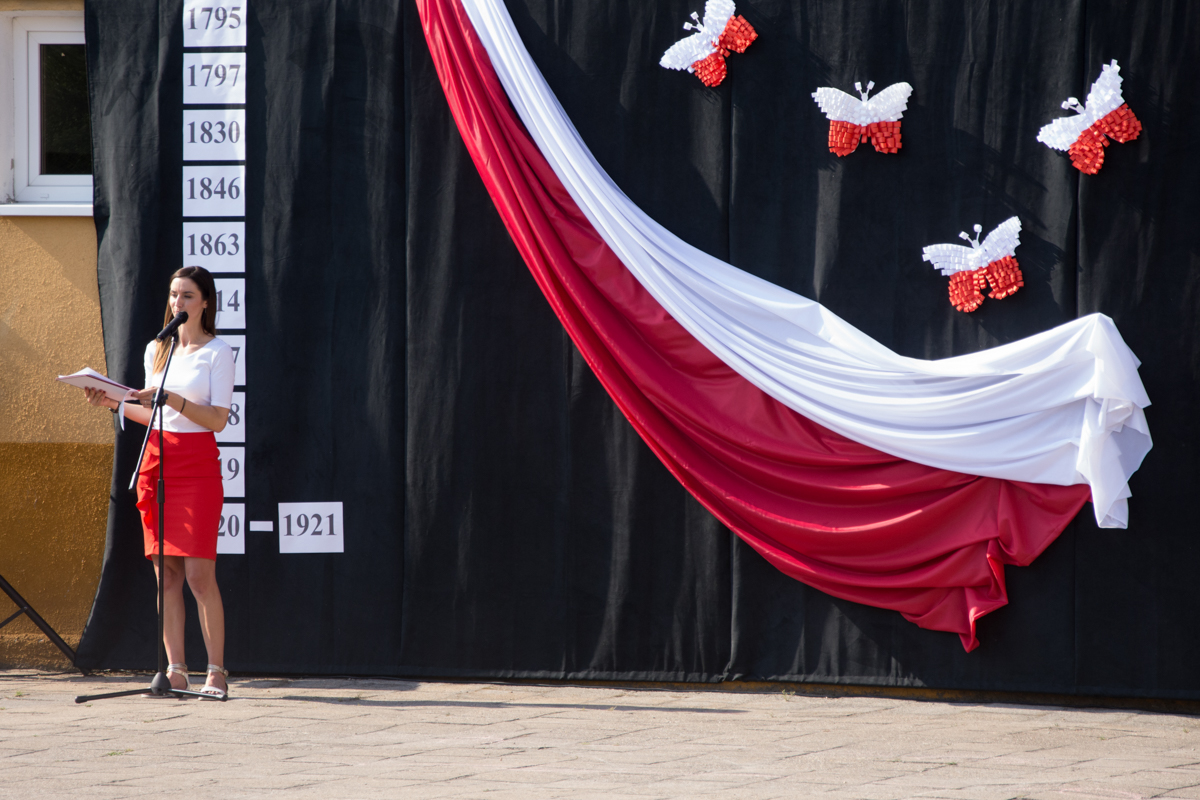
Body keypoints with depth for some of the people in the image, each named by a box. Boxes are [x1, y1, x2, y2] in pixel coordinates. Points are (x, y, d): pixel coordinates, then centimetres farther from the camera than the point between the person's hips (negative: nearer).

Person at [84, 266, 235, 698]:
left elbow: (218, 419, -8)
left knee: (199, 573, -11)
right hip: (157, 461, 5)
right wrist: (114, 403, 6)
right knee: (167, 574, 1)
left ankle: (216, 670, -4)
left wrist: (174, 398, -19)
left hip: (197, 464, -5)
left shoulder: (217, 353, -1)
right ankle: (175, 671, 2)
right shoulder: (156, 350, 15)